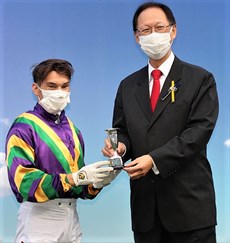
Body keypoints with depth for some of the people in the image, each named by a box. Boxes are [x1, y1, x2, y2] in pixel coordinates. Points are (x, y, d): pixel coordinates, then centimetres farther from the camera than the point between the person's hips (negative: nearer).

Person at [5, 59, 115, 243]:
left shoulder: (73, 130, 12)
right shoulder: (23, 128, -8)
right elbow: (25, 181, -19)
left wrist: (96, 183, -7)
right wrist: (75, 177, -23)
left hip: (71, 216, 6)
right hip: (39, 218, -6)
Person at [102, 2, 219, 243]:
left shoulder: (200, 79, 0)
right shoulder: (127, 86, 15)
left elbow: (200, 130, -10)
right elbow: (122, 130, 15)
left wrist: (154, 160, -19)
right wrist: (121, 146, -10)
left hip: (189, 201, -4)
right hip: (145, 203, 4)